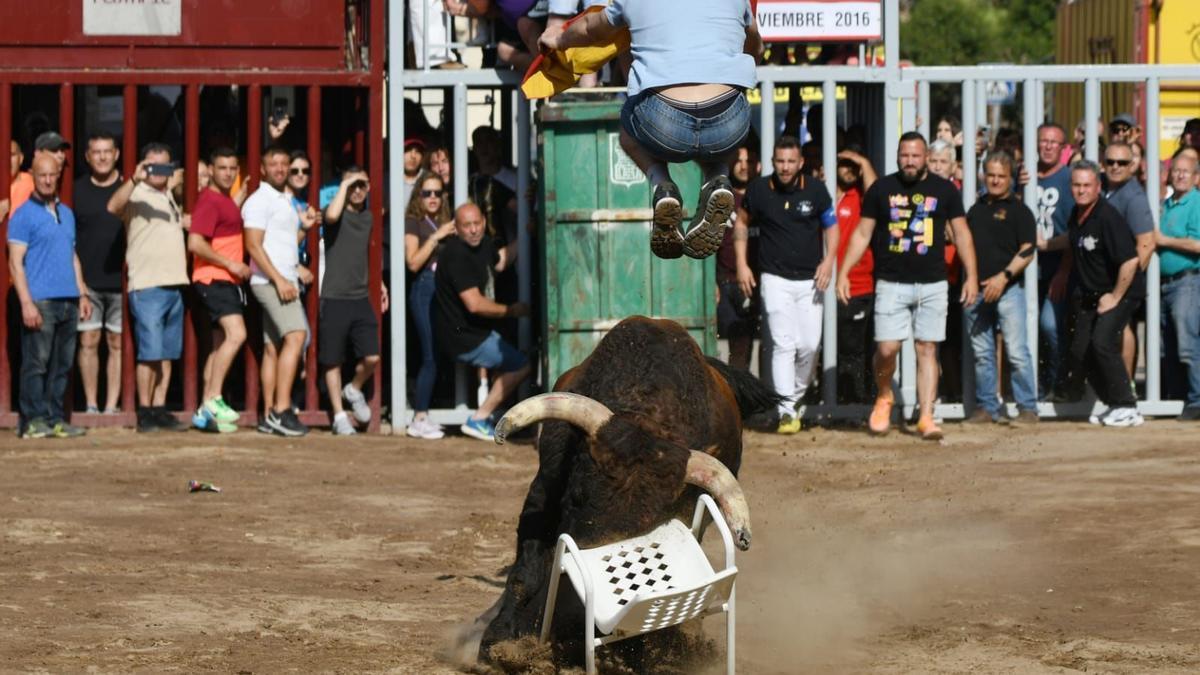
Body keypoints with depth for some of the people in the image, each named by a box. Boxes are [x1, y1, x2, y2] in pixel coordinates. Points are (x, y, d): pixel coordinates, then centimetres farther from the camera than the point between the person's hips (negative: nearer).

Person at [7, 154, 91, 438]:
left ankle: (56, 419, 9)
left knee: (61, 365, 6)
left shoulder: (66, 214, 18)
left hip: (68, 302, 6)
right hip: (40, 302, -6)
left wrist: (82, 294, 17)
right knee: (36, 363, -7)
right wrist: (27, 303, -16)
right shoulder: (24, 215, -3)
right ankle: (33, 420, -5)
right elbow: (15, 262, -8)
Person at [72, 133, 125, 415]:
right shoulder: (77, 190, 7)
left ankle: (111, 406, 5)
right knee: (88, 342, 1)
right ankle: (91, 405, 7)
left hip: (121, 282, -1)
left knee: (118, 344, 1)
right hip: (87, 282, 1)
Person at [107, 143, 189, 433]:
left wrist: (185, 222, 24)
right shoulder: (138, 194, -6)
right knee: (150, 352, -9)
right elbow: (113, 206, -29)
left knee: (167, 354, 8)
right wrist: (134, 179, -40)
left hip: (174, 285, 8)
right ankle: (144, 412, -4)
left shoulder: (168, 196, 19)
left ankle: (160, 409, 13)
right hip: (147, 286, -8)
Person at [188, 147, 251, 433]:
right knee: (236, 334, -24)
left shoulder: (226, 199, 18)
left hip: (230, 280, 10)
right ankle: (213, 399, -25)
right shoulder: (209, 200, -12)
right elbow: (195, 243, -22)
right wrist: (230, 264, -18)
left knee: (221, 343, 10)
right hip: (214, 279, -10)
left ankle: (205, 411, 13)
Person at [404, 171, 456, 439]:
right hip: (424, 289, -7)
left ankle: (422, 417, 8)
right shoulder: (414, 222, -1)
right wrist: (437, 236, -13)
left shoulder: (445, 222, 17)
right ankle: (419, 420, -6)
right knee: (431, 356, -10)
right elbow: (413, 262, -11)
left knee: (440, 355, 3)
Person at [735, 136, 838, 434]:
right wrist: (742, 264, 6)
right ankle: (786, 410, -13)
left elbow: (831, 227, 8)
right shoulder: (758, 190, -2)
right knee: (784, 344, -11)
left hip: (810, 279, 1)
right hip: (776, 279, -1)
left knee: (809, 345, -1)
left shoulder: (815, 190, -1)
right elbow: (742, 223, 13)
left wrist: (829, 260, -8)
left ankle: (797, 397, 21)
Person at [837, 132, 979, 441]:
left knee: (927, 349, -1)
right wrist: (843, 273, 1)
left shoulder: (944, 190, 5)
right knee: (887, 348, -8)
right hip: (892, 284, -1)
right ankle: (884, 398, 20)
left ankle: (926, 417, 0)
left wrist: (971, 276, 1)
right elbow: (862, 234, 8)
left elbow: (961, 232, 8)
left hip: (933, 284, 1)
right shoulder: (881, 189, 5)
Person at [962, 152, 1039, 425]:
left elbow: (1027, 251, -8)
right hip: (977, 289, 6)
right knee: (982, 353, 8)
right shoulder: (976, 210, 17)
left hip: (1008, 289, -6)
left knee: (1016, 351, -10)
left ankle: (1028, 408, -5)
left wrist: (1004, 276, -18)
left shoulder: (1018, 210, 0)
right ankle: (987, 407, 15)